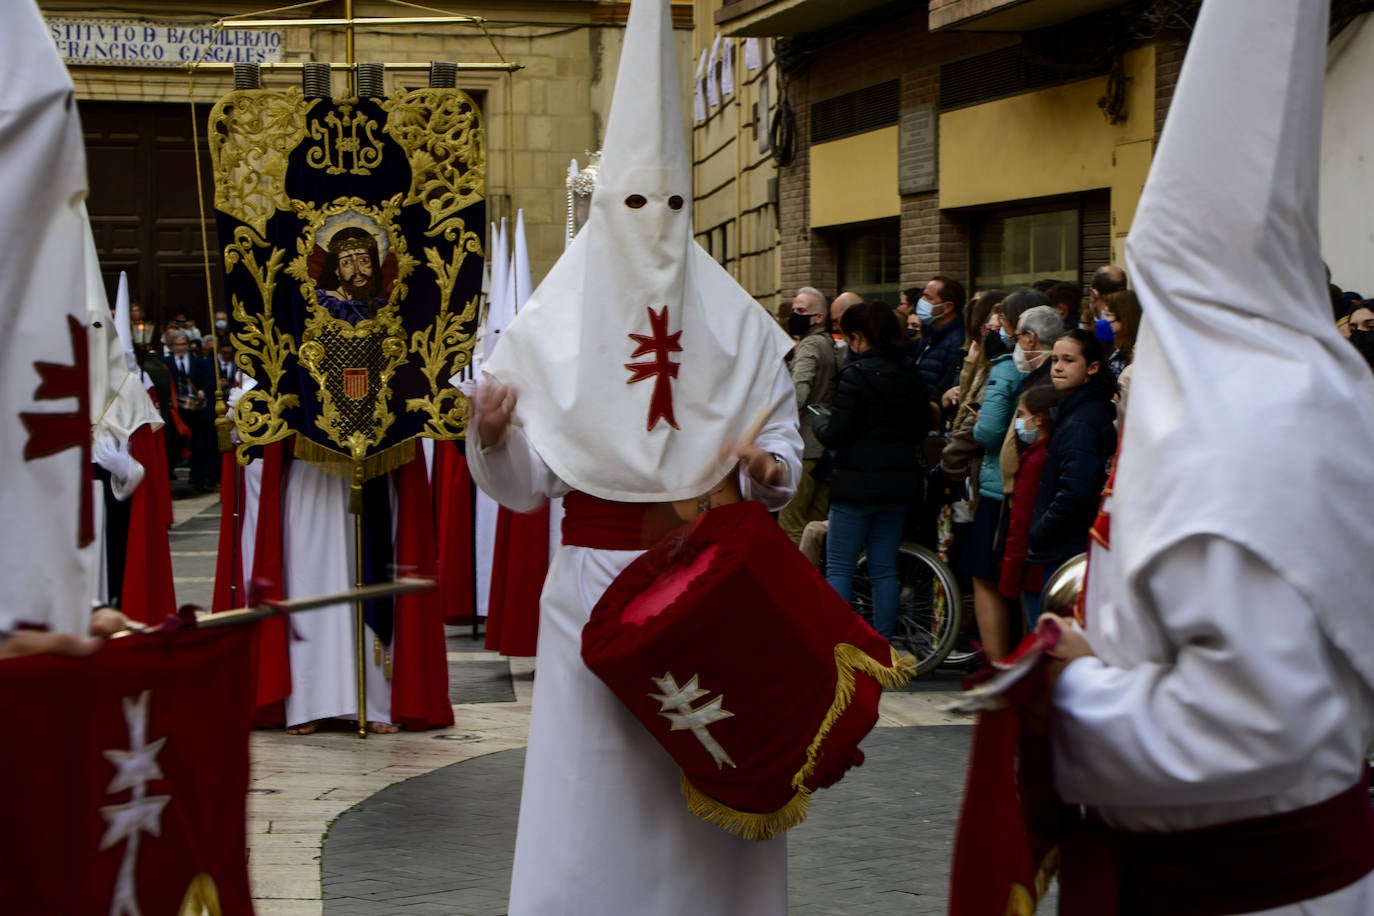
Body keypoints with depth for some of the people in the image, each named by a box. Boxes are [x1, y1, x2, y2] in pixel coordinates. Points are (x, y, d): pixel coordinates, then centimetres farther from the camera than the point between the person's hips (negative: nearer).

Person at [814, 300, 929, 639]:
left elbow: (835, 435, -16)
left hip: (857, 484, -6)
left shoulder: (857, 374, -15)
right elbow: (922, 426, 16)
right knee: (884, 569, 11)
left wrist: (819, 422, 4)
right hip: (900, 484, 6)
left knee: (838, 567, 1)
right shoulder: (912, 373, 6)